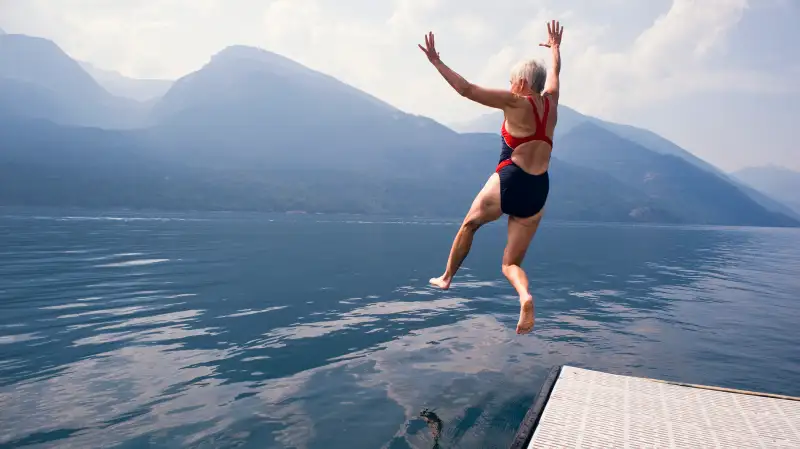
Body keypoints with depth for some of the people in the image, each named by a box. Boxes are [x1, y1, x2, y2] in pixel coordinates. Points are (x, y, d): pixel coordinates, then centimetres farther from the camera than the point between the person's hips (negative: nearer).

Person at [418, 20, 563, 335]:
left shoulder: (515, 103, -6)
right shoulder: (550, 100, 11)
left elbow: (467, 90, -10)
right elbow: (555, 71, 32)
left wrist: (436, 62, -3)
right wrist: (555, 47, 51)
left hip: (509, 182, -5)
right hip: (538, 193, 5)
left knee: (469, 224, 26)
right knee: (511, 263, 10)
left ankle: (446, 277, 36)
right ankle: (525, 297, -22)